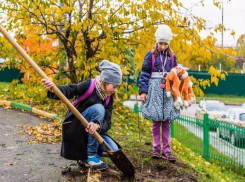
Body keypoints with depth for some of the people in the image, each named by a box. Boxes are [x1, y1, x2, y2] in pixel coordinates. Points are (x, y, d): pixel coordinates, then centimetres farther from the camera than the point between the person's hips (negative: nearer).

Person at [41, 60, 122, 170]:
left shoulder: (109, 98, -1)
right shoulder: (89, 85, -15)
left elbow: (107, 122, -12)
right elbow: (69, 91, -28)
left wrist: (98, 126, -37)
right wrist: (53, 90, -50)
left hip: (92, 131, 6)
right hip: (75, 128, -5)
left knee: (113, 150, -15)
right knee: (98, 108, -30)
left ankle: (84, 157, 14)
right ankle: (91, 155, -19)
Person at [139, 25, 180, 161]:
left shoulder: (172, 57, 9)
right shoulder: (151, 55, 0)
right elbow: (145, 74, -1)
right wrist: (143, 91, -8)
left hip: (168, 91, 2)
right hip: (154, 90, -2)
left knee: (166, 122, 3)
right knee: (156, 121, 1)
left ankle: (166, 150, 9)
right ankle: (156, 148, 12)